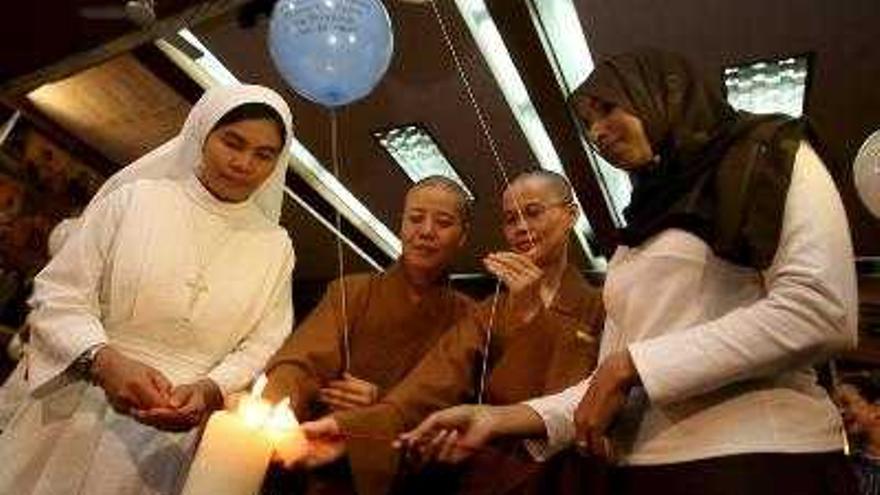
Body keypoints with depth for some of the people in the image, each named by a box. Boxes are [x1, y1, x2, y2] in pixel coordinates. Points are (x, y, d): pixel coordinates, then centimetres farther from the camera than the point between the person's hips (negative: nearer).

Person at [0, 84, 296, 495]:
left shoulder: (275, 245, 2)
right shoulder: (135, 198, -2)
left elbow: (265, 346, -2)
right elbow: (58, 295, -4)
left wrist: (209, 391, -19)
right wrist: (104, 361, -21)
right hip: (77, 414, 0)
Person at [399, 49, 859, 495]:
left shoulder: (769, 154, 3)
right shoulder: (644, 226, 16)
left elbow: (821, 311, -13)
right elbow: (613, 380, 9)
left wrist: (633, 364, -14)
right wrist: (505, 418, -4)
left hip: (755, 458, -5)